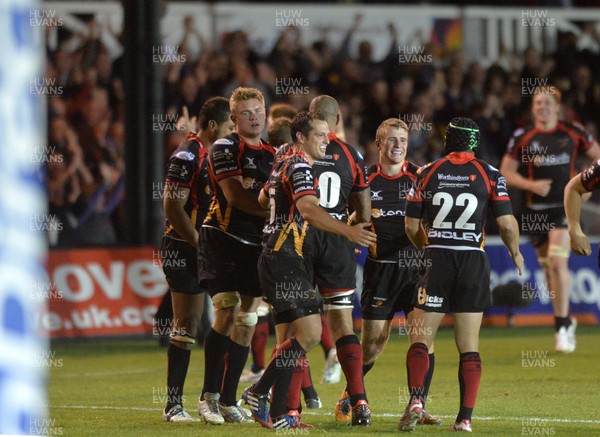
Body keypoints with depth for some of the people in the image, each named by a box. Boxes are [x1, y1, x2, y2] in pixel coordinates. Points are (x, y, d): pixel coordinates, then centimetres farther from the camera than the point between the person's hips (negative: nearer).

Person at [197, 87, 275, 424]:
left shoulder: (272, 155, 16)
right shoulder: (225, 148, -4)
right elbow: (234, 195, -15)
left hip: (256, 244, 6)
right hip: (224, 240, -6)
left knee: (247, 322, 3)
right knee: (227, 313, -15)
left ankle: (228, 400, 8)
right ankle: (209, 396, -8)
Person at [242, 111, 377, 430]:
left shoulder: (284, 163, 18)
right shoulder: (299, 166, -12)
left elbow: (263, 200, 34)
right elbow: (308, 208, -28)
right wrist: (347, 231, -36)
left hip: (278, 259, 11)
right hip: (286, 261, -11)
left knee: (288, 342, 8)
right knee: (310, 333, -15)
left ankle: (278, 415, 6)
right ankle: (259, 391, -8)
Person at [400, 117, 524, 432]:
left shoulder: (427, 173, 4)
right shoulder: (489, 175, 1)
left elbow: (411, 225, 7)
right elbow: (507, 224, -4)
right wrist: (515, 253, 16)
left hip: (437, 262, 0)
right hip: (474, 262, 0)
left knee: (421, 339, 4)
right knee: (469, 346, 6)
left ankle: (416, 399, -19)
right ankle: (465, 417, 1)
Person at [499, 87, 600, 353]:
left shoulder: (573, 134, -1)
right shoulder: (522, 138, 1)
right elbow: (506, 172, 3)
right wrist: (531, 184, -12)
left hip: (565, 206, -3)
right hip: (536, 209, 3)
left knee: (558, 262, -18)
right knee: (548, 267, 9)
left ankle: (562, 327, -14)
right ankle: (566, 320, 27)